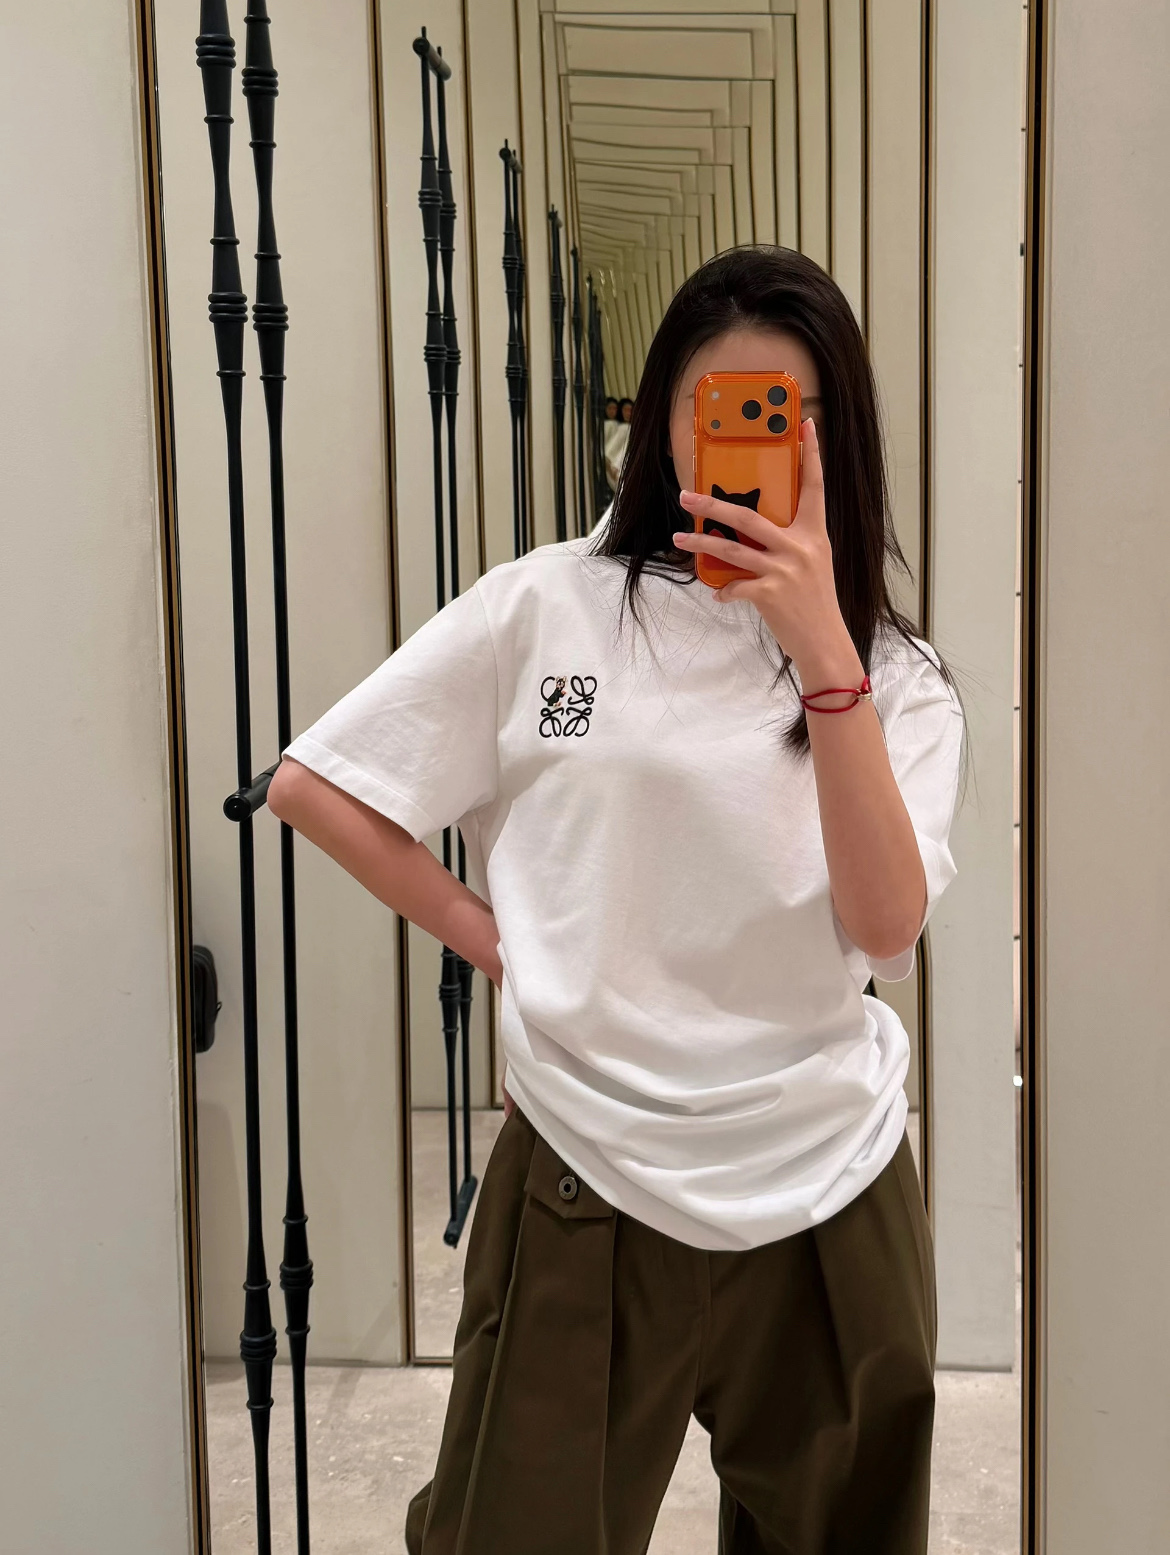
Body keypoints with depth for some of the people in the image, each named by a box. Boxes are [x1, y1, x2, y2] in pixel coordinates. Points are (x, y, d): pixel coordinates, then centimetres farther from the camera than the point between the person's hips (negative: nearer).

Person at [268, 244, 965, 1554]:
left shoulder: (899, 679, 0)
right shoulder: (548, 608, -4)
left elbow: (886, 925, -16)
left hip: (828, 1197, 2)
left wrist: (822, 649, -22)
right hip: (587, 1176, -1)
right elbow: (308, 786, -1)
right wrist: (487, 937, -3)